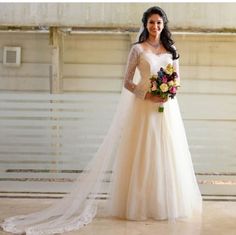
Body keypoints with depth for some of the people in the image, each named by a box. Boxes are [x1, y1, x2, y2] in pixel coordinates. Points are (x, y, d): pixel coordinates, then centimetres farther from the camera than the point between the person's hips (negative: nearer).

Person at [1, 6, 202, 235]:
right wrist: (147, 95, -16)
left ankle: (168, 203, 18)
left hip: (167, 107, 4)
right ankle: (141, 203, 8)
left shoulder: (171, 49, 11)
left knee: (166, 154, 6)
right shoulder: (138, 49, 0)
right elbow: (127, 82, -2)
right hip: (145, 107, -4)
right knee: (143, 154, -2)